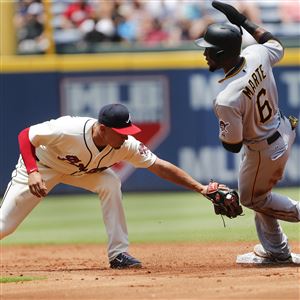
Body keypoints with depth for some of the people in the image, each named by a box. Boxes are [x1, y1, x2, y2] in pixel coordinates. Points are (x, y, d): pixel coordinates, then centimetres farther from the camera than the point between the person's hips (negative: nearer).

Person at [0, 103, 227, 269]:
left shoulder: (127, 145, -27)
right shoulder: (68, 130, -40)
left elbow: (161, 166, -22)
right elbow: (25, 136, -30)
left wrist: (200, 188, -28)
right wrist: (32, 172, -43)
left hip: (82, 169, 4)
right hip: (40, 164, -4)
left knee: (110, 184, -24)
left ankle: (119, 254, -16)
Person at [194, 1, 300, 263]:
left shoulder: (226, 99, -37)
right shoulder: (257, 55, -19)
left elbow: (232, 145, -23)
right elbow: (277, 45, 8)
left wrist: (221, 128, -2)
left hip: (263, 150, -8)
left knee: (252, 198, 21)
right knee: (260, 193, 27)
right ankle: (276, 251, 39)